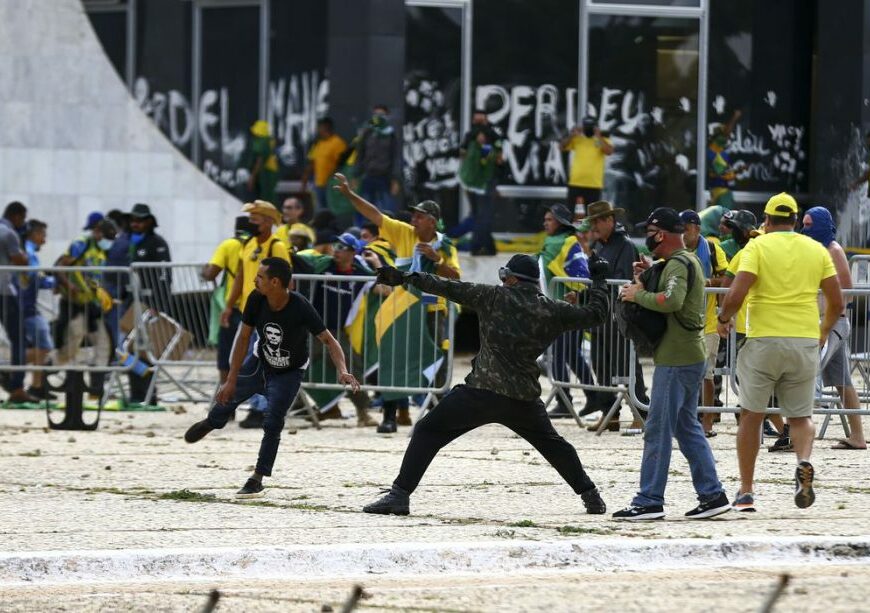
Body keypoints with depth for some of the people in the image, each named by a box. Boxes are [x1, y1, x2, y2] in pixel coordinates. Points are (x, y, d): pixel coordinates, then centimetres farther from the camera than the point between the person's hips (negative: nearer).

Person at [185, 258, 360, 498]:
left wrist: (342, 371, -50)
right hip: (260, 361, 4)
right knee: (226, 396, 16)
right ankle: (211, 422, 54)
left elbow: (328, 341, -33)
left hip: (289, 372, -4)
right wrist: (231, 380, -14)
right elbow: (244, 338, -14)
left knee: (272, 424, -13)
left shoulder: (300, 308, -35)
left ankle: (257, 479, 1)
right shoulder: (256, 300, -24)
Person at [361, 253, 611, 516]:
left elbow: (451, 289, -1)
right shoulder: (552, 310, 6)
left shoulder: (495, 297, 0)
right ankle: (591, 496, 27)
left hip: (481, 392, -4)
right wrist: (598, 282, 33)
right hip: (524, 399, 4)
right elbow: (594, 315, 16)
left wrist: (406, 278, 3)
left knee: (427, 432, 4)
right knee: (552, 443, 27)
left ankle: (400, 495, -7)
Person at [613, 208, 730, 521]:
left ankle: (649, 501, -5)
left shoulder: (678, 264, -15)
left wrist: (638, 294, -19)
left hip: (676, 359, -10)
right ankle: (712, 495, 14)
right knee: (687, 427, 15)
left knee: (658, 430, -7)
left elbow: (672, 300, -32)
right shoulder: (689, 260, 17)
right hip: (690, 357, 10)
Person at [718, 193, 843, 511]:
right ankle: (804, 462, -18)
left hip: (764, 340, -2)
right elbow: (836, 302, 6)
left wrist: (723, 319, 5)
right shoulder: (817, 250, 8)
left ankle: (746, 492, 11)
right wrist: (824, 331, 24)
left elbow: (736, 294, -14)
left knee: (751, 416, 10)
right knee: (800, 416, 14)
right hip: (805, 342, 2)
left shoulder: (757, 247, -2)